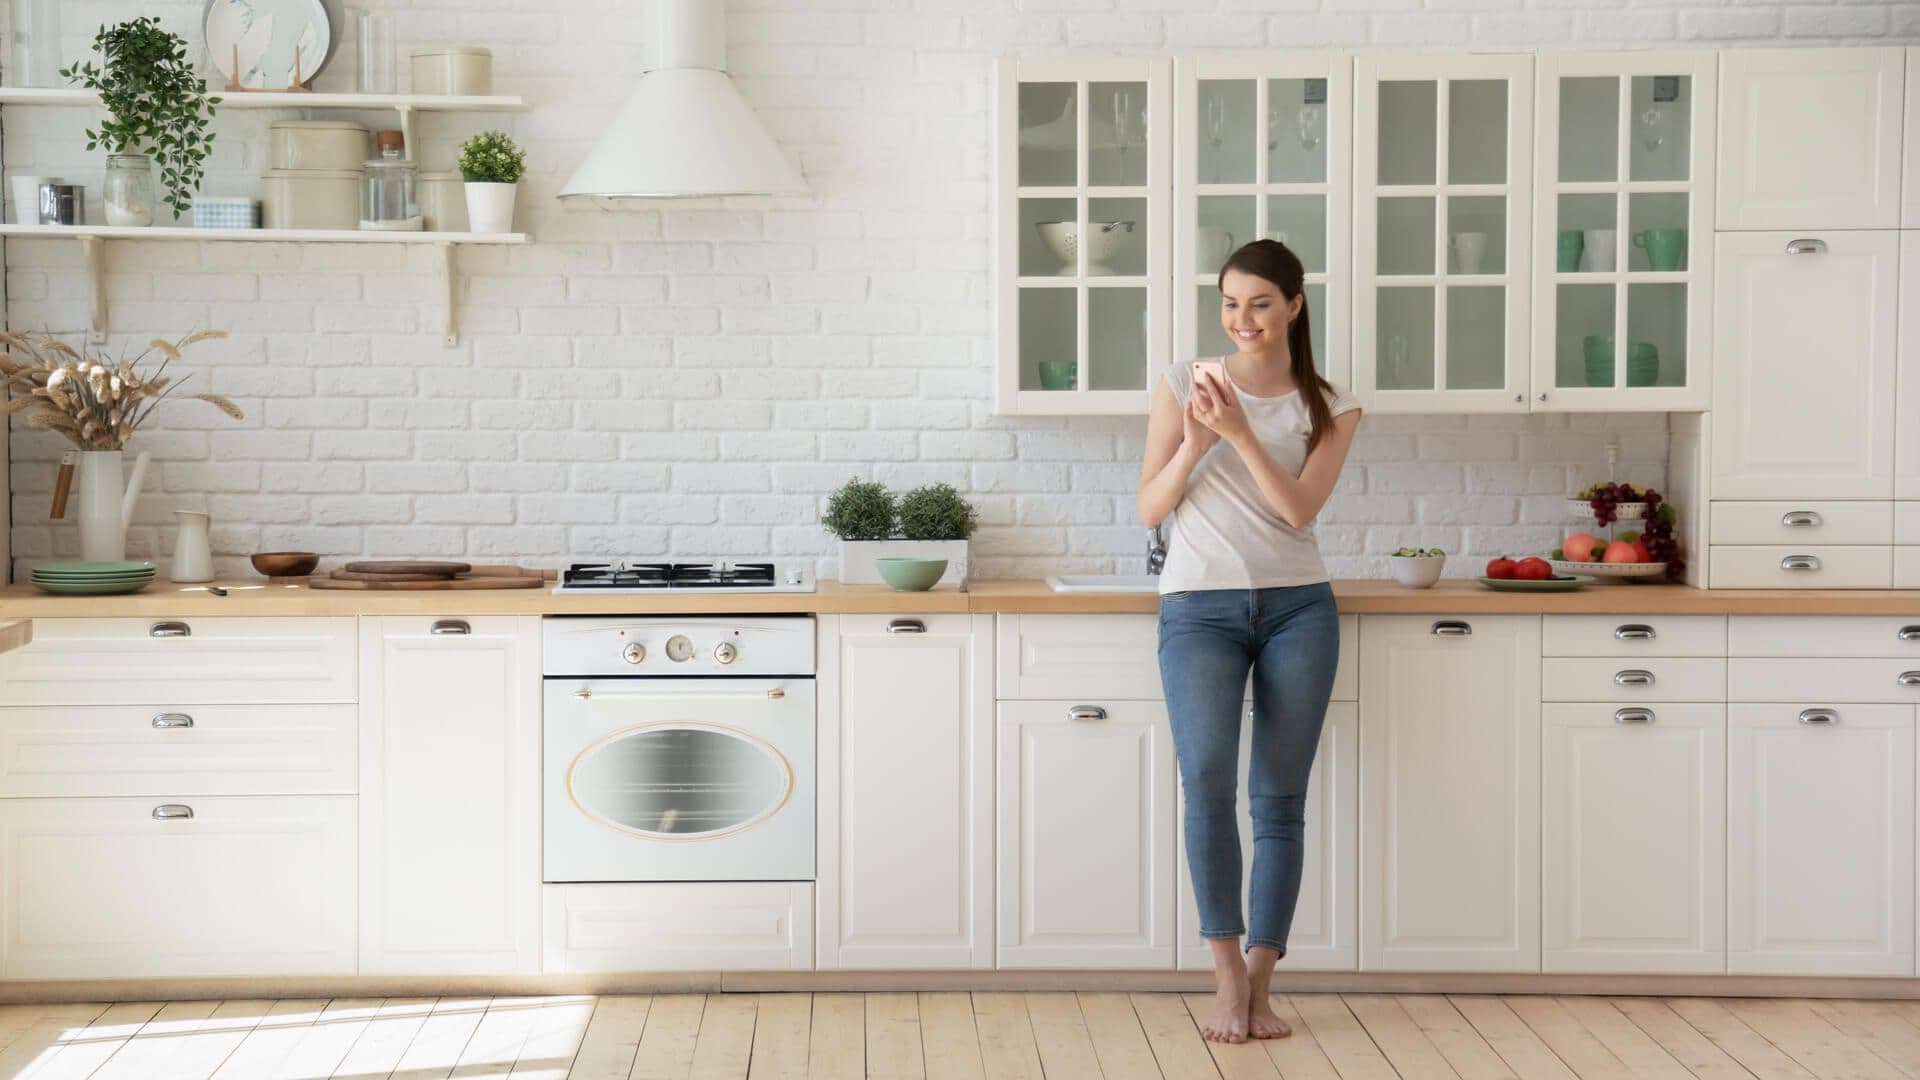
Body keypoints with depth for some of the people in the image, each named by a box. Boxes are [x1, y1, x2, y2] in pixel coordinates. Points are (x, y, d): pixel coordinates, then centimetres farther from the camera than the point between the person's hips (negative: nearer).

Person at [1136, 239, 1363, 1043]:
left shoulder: (1329, 406, 6)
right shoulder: (1184, 382, 5)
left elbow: (1300, 509, -9)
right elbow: (1149, 510, 3)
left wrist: (1240, 433, -18)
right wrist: (1195, 443, -13)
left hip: (1297, 607, 1)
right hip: (1199, 606, -1)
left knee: (1281, 798, 0)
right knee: (1207, 774, -21)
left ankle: (1257, 986, 8)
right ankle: (1227, 971, -13)